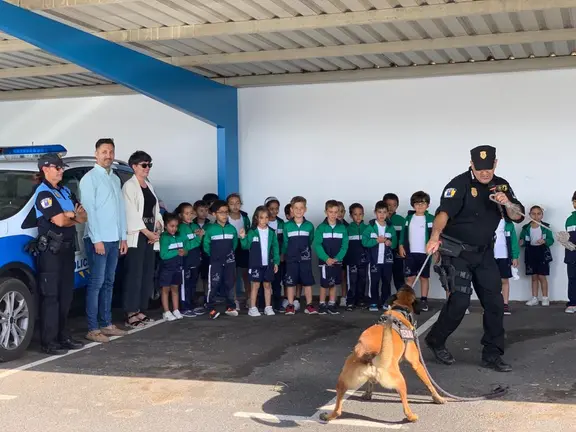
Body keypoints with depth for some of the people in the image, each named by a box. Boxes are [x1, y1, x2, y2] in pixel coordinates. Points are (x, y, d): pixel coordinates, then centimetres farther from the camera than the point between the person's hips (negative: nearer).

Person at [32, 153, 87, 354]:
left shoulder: (65, 191, 15)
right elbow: (60, 221, -20)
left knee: (66, 295, 12)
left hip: (67, 247, 8)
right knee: (51, 296, -6)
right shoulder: (43, 193, -10)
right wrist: (74, 217, 0)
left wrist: (70, 214, -9)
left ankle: (63, 336, 20)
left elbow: (83, 217, 11)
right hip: (50, 250, -8)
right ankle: (49, 342, -2)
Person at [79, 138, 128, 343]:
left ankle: (106, 323, 19)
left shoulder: (115, 179, 16)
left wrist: (123, 237, 13)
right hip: (98, 239, -7)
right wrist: (96, 239, -17)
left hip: (114, 240, 7)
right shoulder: (90, 178, -7)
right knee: (96, 283, -6)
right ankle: (92, 329, -2)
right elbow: (88, 210, -13)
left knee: (109, 283, 11)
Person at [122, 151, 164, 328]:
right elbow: (131, 213, -13)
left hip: (150, 236, 8)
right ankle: (130, 314, -8)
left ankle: (141, 311, 13)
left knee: (147, 275, 7)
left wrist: (157, 230, 1)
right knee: (134, 275, -10)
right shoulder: (129, 186, -6)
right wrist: (147, 232, -13)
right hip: (137, 236, -8)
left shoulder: (149, 186, 18)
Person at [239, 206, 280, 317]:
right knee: (255, 285, 0)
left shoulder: (271, 232, 4)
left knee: (267, 285, 9)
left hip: (268, 263, 3)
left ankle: (268, 307, 17)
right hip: (255, 263, -3)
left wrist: (276, 262, 4)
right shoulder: (252, 232, -4)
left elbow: (275, 247, 7)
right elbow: (246, 246, -4)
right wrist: (243, 238, -22)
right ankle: (253, 308, 7)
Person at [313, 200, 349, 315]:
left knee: (334, 283, 8)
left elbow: (345, 245, -1)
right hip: (324, 260, -2)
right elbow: (317, 245, -11)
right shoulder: (321, 227, -6)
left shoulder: (342, 227, 1)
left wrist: (337, 258, -13)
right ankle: (322, 304, 12)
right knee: (324, 283, 0)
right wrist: (326, 258, -19)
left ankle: (332, 304, 16)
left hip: (337, 260, 2)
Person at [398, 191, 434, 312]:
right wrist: (401, 246, 1)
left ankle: (423, 301, 13)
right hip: (410, 252, 2)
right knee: (409, 277, 3)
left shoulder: (431, 219, -3)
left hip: (424, 253, -2)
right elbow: (403, 233, 10)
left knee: (424, 277, 7)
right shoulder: (408, 218, 7)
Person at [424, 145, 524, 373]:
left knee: (494, 302, 2)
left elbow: (518, 217, 2)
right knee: (460, 300, -11)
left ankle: (492, 354, 13)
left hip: (484, 252, 6)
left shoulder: (501, 185, 4)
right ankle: (435, 340, 13)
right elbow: (444, 211, -30)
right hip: (456, 251, -6)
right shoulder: (460, 184, -15)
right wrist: (435, 236, -49)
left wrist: (507, 203, -21)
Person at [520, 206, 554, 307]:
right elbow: (522, 240, 6)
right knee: (534, 277, 9)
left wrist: (544, 241, -22)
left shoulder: (545, 227, -3)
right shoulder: (526, 228, 1)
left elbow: (551, 240, -3)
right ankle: (534, 298, 15)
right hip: (530, 253, 2)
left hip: (542, 253, -2)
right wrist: (521, 243, -16)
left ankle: (545, 298, 10)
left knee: (542, 276, -1)